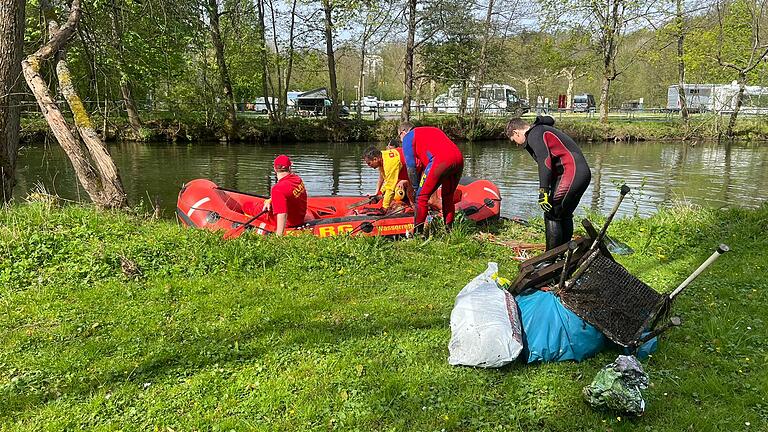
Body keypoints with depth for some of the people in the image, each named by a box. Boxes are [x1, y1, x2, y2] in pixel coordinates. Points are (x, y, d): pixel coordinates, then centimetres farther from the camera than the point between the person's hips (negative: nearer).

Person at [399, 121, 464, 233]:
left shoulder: (408, 137, 17)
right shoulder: (434, 130, 38)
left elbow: (411, 166, 10)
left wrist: (416, 188, 17)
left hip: (440, 161, -7)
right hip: (459, 160, 7)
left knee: (422, 197, 3)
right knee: (448, 197, 22)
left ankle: (417, 233, 2)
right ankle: (449, 230, 25)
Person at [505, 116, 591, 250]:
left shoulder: (534, 135, -6)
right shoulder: (543, 130, 26)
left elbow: (545, 161, -19)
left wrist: (543, 191, -22)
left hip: (571, 172, -10)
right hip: (584, 173, 10)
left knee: (551, 214, -6)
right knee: (564, 214, 19)